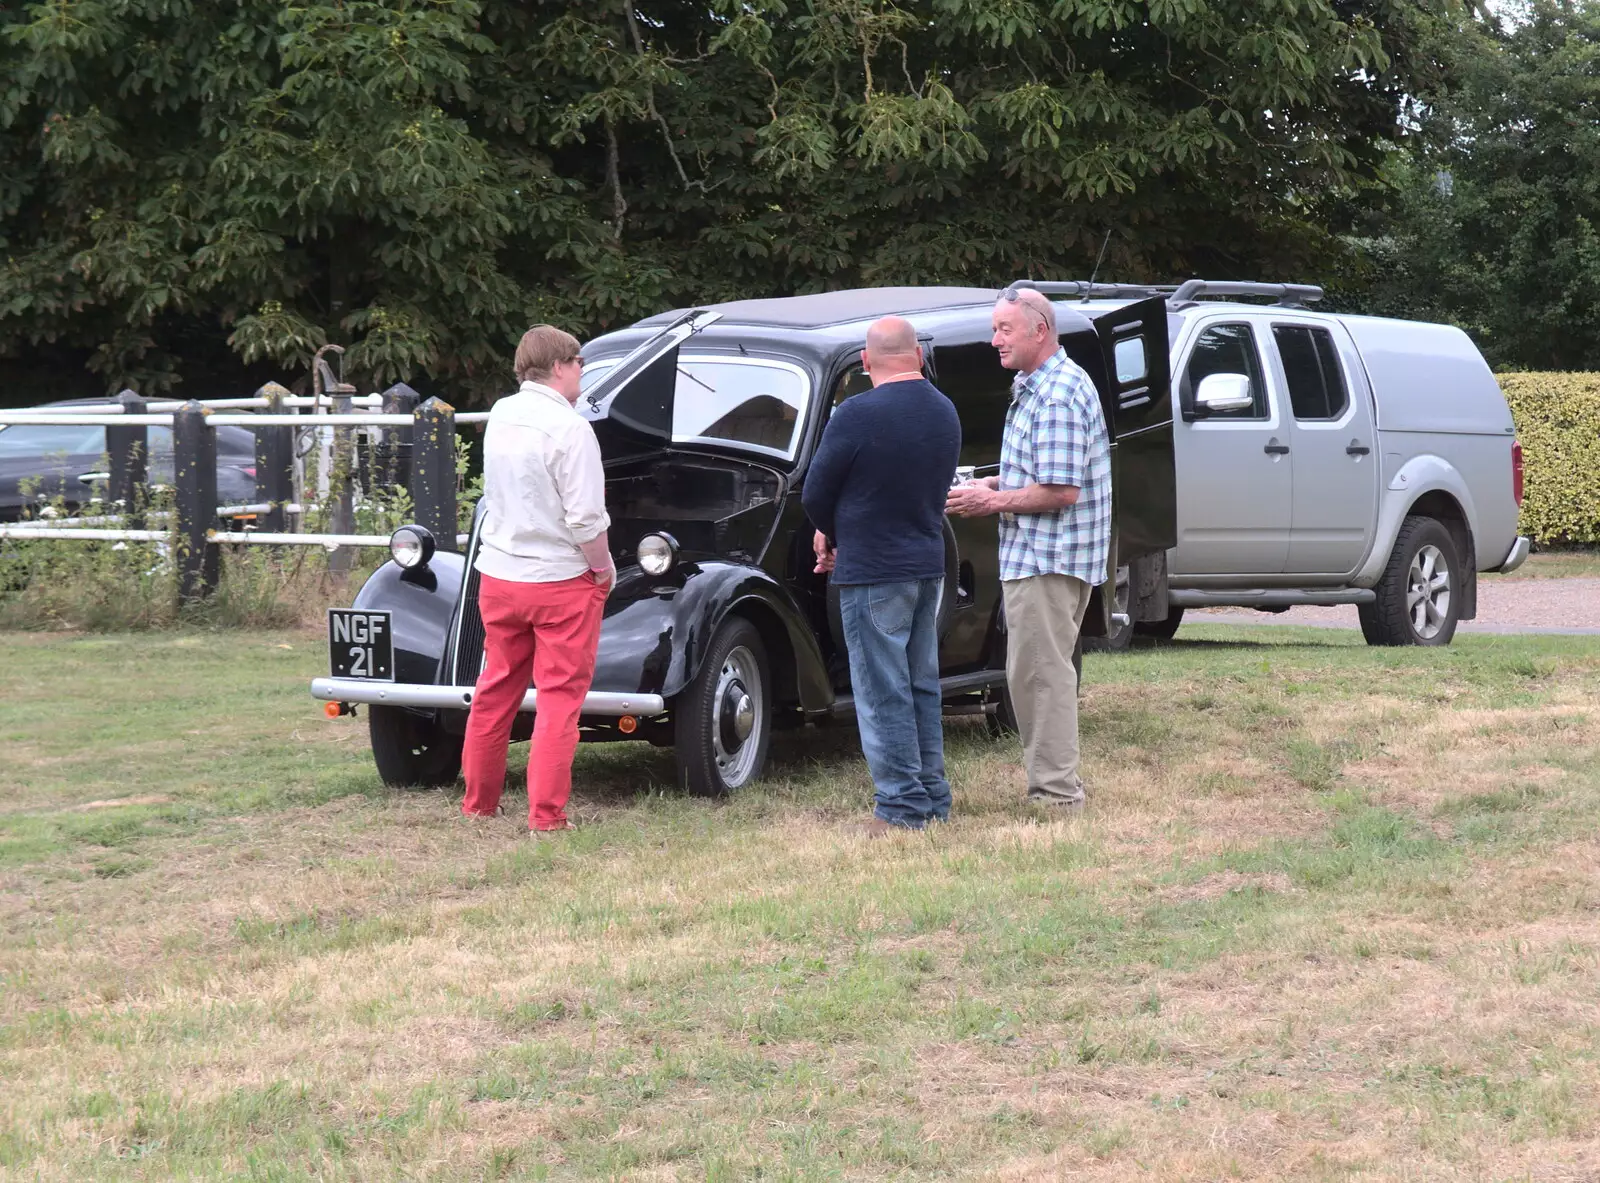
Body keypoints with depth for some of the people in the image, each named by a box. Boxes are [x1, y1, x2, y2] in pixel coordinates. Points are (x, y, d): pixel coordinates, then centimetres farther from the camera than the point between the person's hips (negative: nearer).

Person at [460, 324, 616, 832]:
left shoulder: (500, 415, 4)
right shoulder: (569, 428, -18)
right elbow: (586, 517, -19)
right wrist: (605, 569, -4)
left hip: (498, 575, 7)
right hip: (561, 581, -7)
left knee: (495, 692, 17)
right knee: (559, 699, 0)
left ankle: (478, 802, 26)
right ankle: (546, 815, -1)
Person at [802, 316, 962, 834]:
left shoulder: (857, 415, -17)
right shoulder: (945, 413, 6)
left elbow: (815, 495, -11)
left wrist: (833, 534, 12)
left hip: (872, 573, -7)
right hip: (929, 566, 7)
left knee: (883, 694, -1)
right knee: (922, 688, 15)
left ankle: (902, 807, 1)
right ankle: (933, 799, 20)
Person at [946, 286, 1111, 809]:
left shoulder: (1056, 397, -19)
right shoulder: (1036, 387, 16)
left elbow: (1063, 491, -24)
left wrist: (996, 502, -13)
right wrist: (995, 485, 12)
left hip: (1046, 557, -11)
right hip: (1040, 554, 11)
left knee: (1041, 672, -8)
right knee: (1036, 671, 16)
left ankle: (1055, 793, -5)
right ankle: (1058, 784, 22)